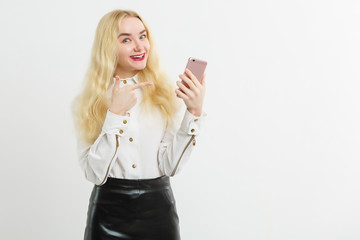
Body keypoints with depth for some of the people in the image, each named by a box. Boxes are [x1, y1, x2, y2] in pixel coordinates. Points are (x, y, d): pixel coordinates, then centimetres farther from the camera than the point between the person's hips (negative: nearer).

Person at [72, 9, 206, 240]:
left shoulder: (166, 93, -3)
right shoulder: (88, 102, -3)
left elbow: (170, 166, -8)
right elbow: (95, 173, -12)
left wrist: (194, 111, -17)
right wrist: (115, 113, -19)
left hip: (158, 209, 1)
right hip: (109, 211, 0)